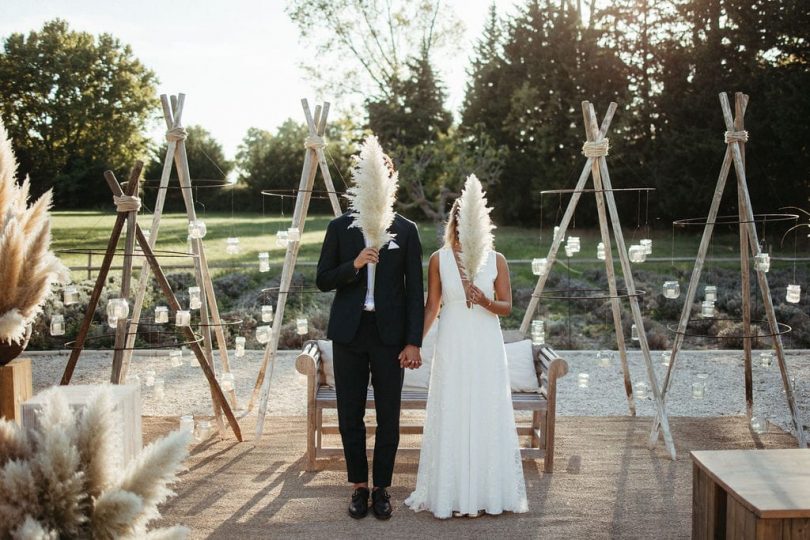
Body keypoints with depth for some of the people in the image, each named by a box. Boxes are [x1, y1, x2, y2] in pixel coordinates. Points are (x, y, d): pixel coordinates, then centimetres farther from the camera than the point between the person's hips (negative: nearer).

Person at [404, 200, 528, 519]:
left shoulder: (495, 260, 1)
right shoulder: (439, 259, 1)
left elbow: (507, 307, 4)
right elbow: (432, 307, 5)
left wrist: (486, 302, -17)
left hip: (487, 347, 1)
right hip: (452, 346, 0)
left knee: (488, 417, 5)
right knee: (450, 418, 3)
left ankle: (489, 490, 20)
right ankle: (452, 492, 16)